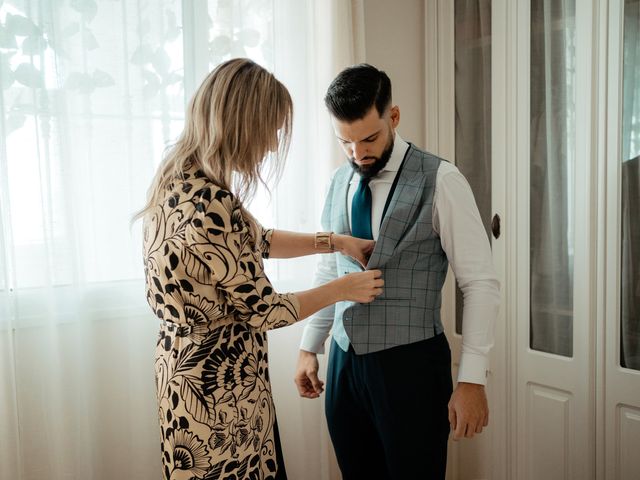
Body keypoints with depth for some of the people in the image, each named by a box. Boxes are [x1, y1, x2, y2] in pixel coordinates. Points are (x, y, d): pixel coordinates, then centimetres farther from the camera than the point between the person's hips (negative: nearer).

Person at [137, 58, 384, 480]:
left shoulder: (181, 178, 0)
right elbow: (263, 311, -19)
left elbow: (253, 242, 13)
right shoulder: (211, 207, -29)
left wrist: (336, 241, 11)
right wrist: (342, 288, -4)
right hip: (221, 383, -9)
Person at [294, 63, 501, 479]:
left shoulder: (439, 181, -11)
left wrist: (472, 380, -14)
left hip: (410, 365, -5)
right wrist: (309, 347, 15)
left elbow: (482, 284, -11)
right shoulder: (339, 183, 7)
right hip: (344, 362, 5)